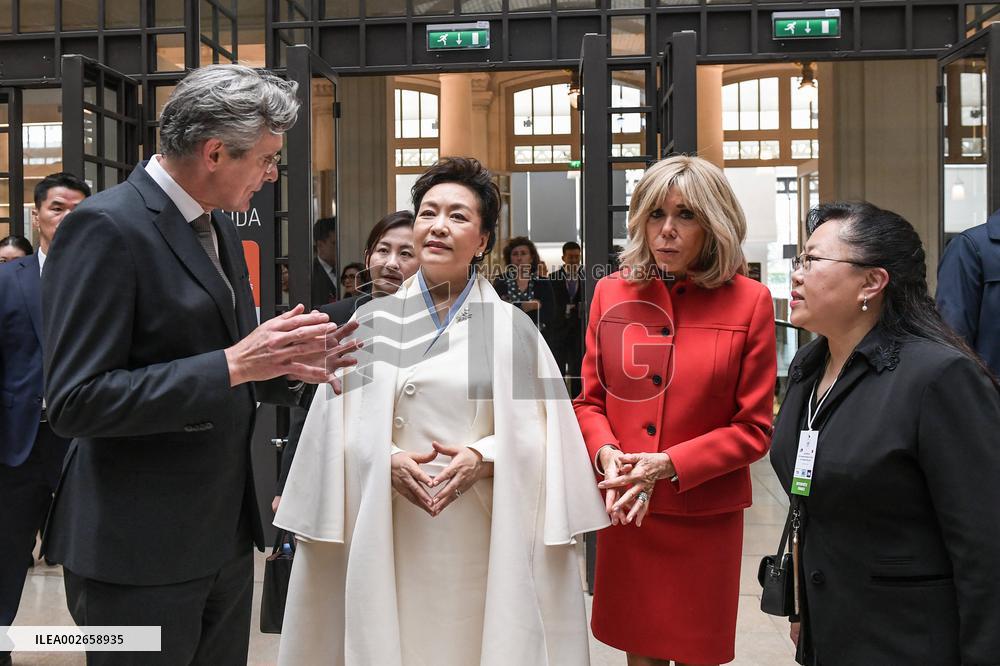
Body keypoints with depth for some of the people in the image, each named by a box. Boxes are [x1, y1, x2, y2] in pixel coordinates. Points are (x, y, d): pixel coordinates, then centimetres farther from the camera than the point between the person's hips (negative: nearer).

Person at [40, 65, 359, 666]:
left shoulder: (220, 228, 10)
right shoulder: (107, 228, -17)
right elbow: (75, 401, -22)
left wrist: (285, 365, -1)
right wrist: (235, 364, -24)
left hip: (224, 536, 8)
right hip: (140, 550, -8)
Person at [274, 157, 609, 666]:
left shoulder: (509, 326, 3)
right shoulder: (373, 320, 6)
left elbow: (539, 432, 1)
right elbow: (339, 426, 4)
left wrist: (483, 458, -15)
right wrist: (386, 460, -13)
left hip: (481, 538, 0)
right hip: (391, 536, 1)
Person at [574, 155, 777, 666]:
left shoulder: (749, 302, -6)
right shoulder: (613, 293, 2)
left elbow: (754, 428, -5)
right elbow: (590, 400, 8)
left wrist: (669, 465, -16)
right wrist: (606, 452, -13)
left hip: (705, 515, -2)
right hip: (624, 511, 2)